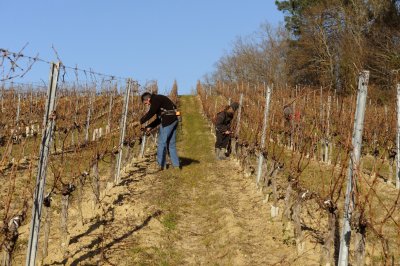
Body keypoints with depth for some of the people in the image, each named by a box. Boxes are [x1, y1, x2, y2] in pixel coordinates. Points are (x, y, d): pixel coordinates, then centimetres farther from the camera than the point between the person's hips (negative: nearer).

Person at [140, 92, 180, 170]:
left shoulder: (156, 99, -7)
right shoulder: (159, 100, 23)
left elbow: (151, 113, -15)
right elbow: (159, 118, 23)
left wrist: (141, 122, -5)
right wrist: (150, 127, 18)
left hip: (168, 121, -10)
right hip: (173, 120, 10)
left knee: (162, 143, -3)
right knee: (171, 144, 13)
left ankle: (161, 165, 1)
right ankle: (176, 165, 14)